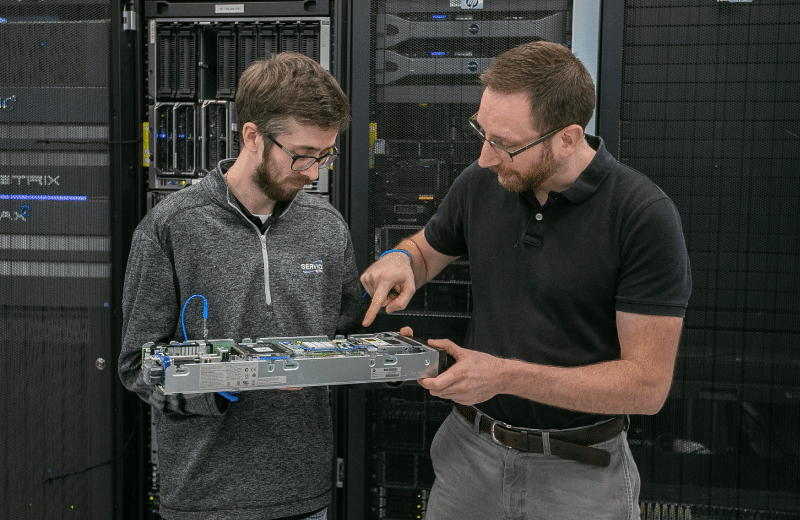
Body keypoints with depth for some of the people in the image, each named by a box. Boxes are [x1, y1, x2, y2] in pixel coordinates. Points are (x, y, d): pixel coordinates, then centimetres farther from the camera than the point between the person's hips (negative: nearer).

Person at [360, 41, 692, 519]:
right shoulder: (481, 182, -6)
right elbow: (429, 248, 14)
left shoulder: (645, 215, -19)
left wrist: (506, 376, -25)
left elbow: (648, 384, -19)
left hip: (580, 471, -4)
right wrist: (401, 260, -9)